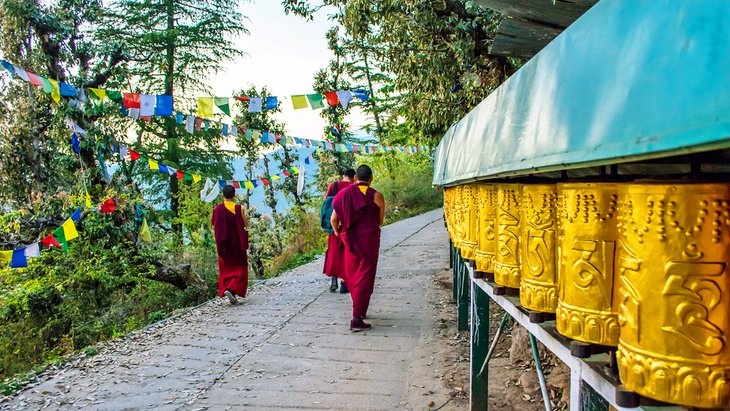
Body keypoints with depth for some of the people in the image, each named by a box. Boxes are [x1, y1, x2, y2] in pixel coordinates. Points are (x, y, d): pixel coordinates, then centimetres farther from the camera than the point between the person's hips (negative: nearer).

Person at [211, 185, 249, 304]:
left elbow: (214, 226, 0)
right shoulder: (239, 208, -11)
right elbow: (246, 225, -6)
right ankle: (232, 289, -14)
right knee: (239, 268, 5)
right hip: (237, 242, -2)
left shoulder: (217, 209, -5)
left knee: (226, 268, 14)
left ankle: (226, 289, 7)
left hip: (224, 243, 2)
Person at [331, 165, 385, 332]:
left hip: (350, 241, 4)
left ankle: (360, 310, 36)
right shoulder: (376, 196, -7)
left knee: (352, 275, 20)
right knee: (365, 278, 0)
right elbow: (380, 221, 2)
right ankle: (357, 319, -7)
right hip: (369, 239, -4)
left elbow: (334, 219, 3)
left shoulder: (345, 194, 2)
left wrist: (338, 233, 22)